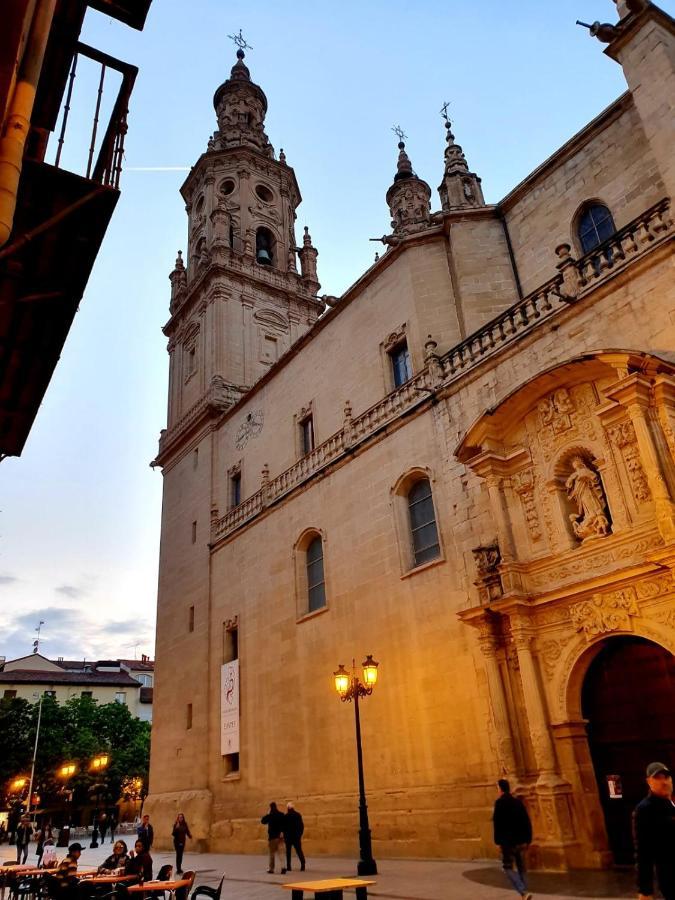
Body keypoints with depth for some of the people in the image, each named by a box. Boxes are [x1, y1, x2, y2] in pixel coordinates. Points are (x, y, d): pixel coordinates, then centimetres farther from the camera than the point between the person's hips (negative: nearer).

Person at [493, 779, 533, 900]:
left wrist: (498, 841, -9)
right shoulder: (518, 802, 7)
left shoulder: (500, 802, -10)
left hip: (508, 841, -6)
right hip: (521, 841, 6)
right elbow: (527, 822, 7)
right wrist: (528, 840, 11)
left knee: (508, 868, 2)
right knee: (521, 868, 16)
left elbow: (497, 823, -15)